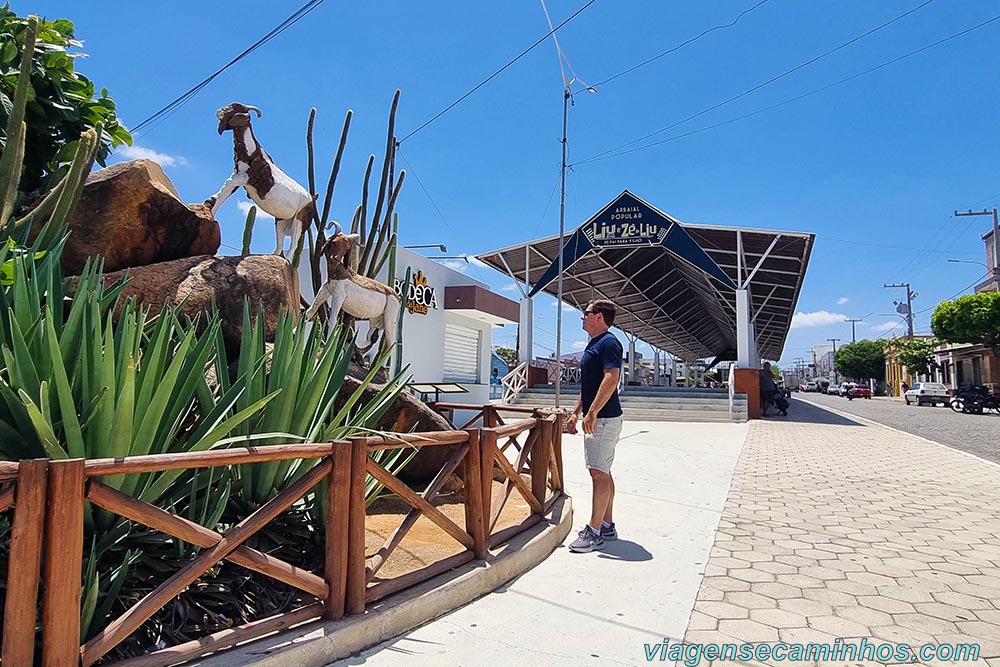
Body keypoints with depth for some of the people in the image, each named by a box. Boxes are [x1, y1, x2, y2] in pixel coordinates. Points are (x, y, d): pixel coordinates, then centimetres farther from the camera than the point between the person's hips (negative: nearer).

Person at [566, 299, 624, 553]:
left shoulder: (608, 342, -13)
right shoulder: (594, 344, 18)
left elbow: (611, 379, -25)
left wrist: (592, 413, -27)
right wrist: (576, 413, 22)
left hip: (604, 418, -11)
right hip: (595, 418, 11)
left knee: (599, 474, -8)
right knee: (602, 473, 14)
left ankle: (594, 533, -4)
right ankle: (607, 525, 22)